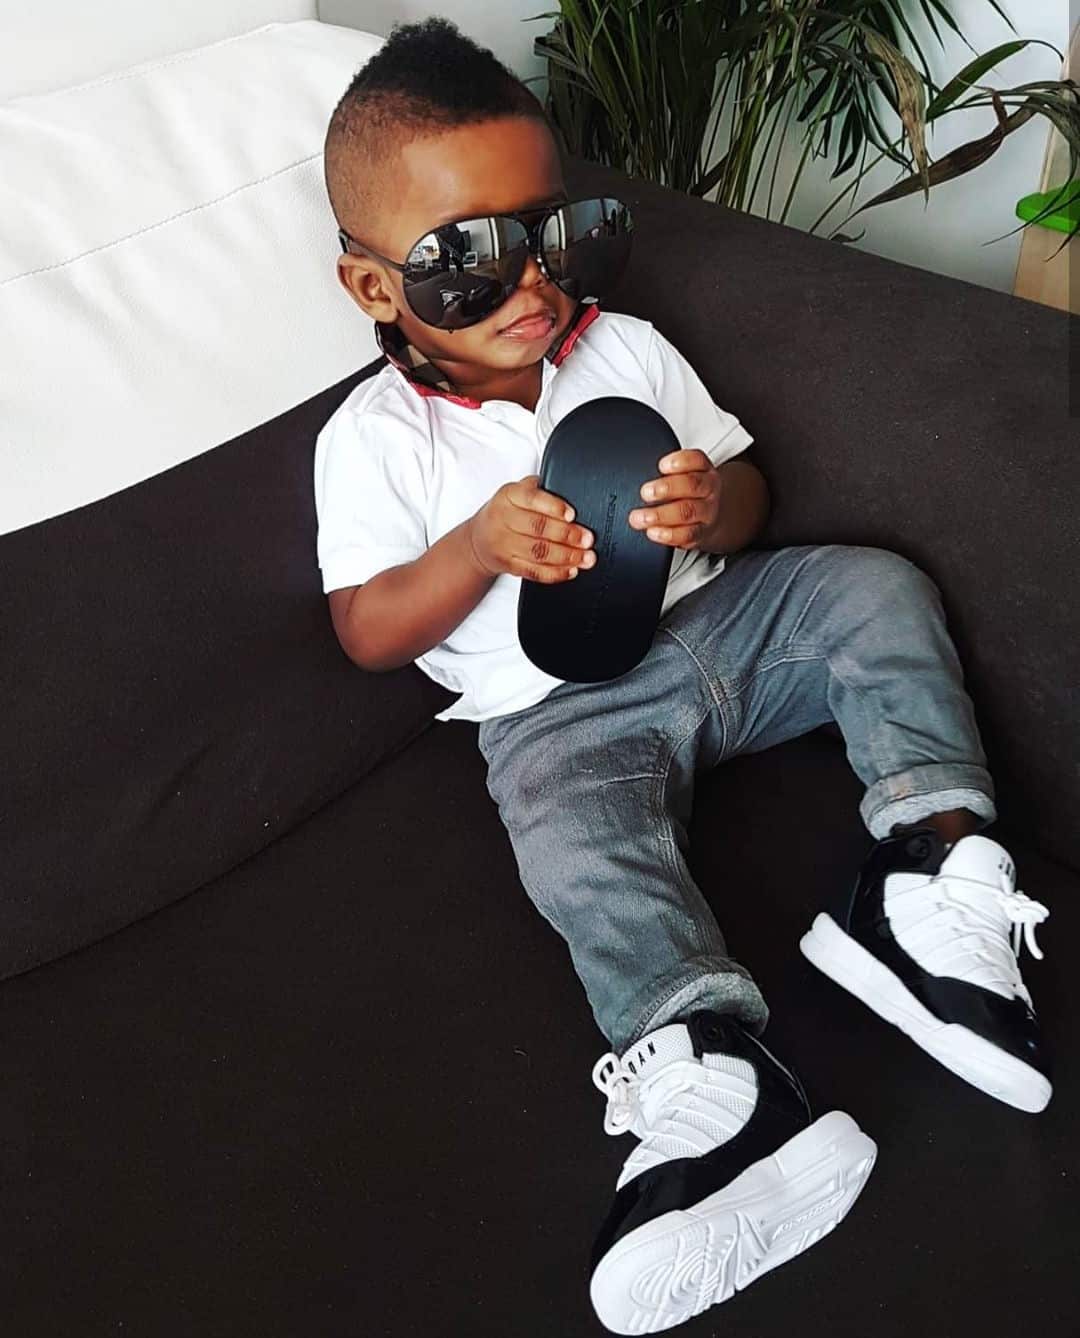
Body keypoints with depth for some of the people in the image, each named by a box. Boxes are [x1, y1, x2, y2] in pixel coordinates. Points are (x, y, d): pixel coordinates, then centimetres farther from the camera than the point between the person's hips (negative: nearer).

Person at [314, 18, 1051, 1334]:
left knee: (876, 586, -12)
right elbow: (368, 633, -3)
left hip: (714, 622, 5)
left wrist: (713, 508, -16)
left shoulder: (625, 347, 9)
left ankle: (934, 865, -25)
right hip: (562, 706, -4)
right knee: (579, 839, -33)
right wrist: (480, 547, -21)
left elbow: (745, 484, 11)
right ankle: (714, 1086, -48)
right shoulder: (376, 439, -1)